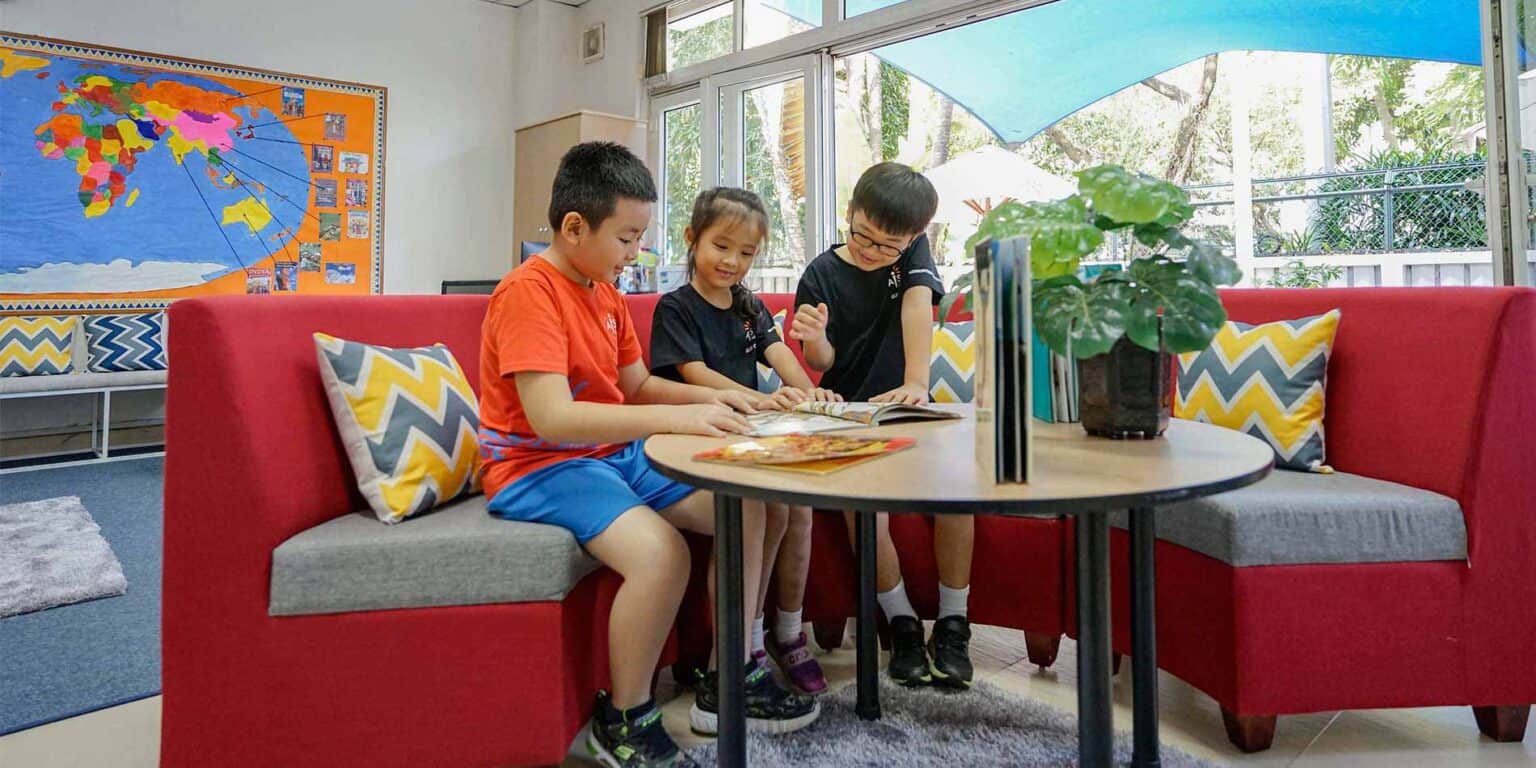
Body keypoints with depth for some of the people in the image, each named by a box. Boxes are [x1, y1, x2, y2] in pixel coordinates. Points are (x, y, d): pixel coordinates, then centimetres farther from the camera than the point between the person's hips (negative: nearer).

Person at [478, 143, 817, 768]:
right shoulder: (528, 292, -18)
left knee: (744, 506, 1)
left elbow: (638, 385, 16)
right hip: (539, 466, -9)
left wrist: (706, 397, -1)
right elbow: (551, 419, -29)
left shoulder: (605, 291, 9)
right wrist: (677, 417, -32)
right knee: (662, 551, -32)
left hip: (615, 454, 9)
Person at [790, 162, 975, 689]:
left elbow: (918, 306, -18)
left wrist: (916, 383, -34)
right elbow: (821, 363, -2)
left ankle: (952, 625, -6)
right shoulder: (821, 273, -2)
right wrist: (815, 339, -27)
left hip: (907, 411, 1)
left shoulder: (913, 253, 1)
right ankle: (902, 622, -5)